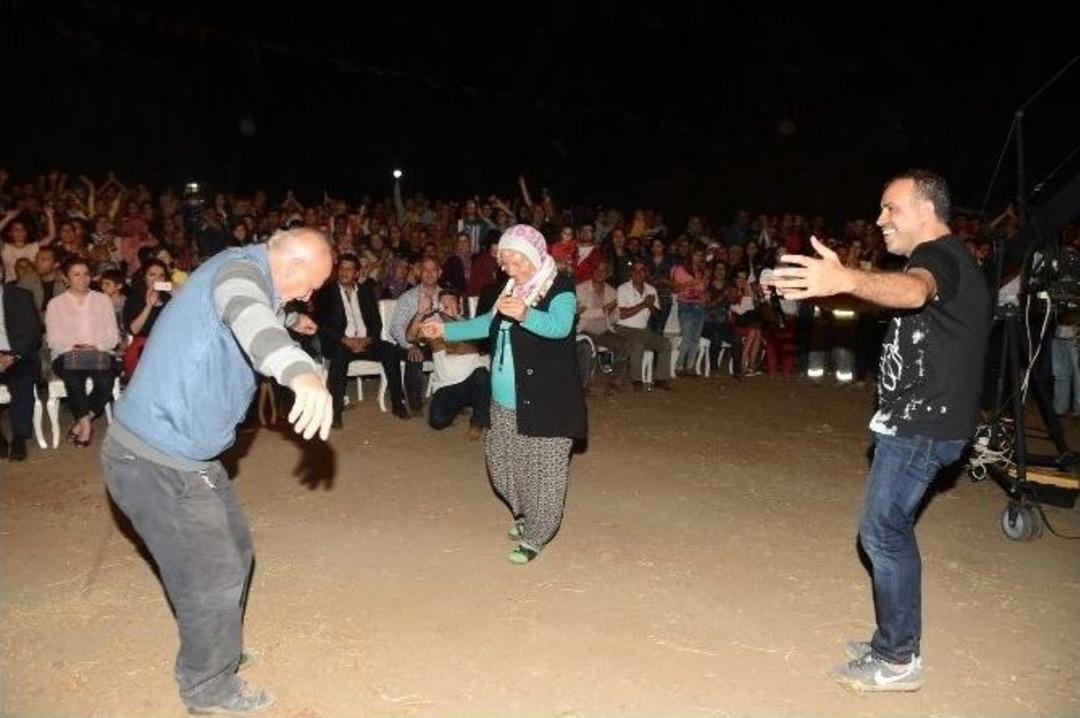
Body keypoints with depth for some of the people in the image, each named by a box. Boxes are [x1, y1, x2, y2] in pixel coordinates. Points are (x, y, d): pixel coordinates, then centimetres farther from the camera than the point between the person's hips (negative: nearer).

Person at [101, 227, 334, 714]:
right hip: (157, 463, -10)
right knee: (214, 579, 2)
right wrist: (301, 372, -66)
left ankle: (219, 652, 43)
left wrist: (294, 320, 55)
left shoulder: (244, 272, 10)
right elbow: (248, 315, -48)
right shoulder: (240, 269, -21)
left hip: (179, 454, 10)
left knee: (232, 553, 22)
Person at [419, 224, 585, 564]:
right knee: (501, 460, 16)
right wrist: (446, 329, 20)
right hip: (506, 399, 8)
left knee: (542, 468, -1)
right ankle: (525, 513, 39)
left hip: (545, 401, -8)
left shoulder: (560, 288, -13)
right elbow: (489, 324, 25)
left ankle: (535, 535, 16)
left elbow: (560, 326, -31)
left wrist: (525, 315, -49)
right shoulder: (512, 289, 11)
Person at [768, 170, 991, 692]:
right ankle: (895, 641, 25)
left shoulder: (939, 256, -16)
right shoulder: (944, 259, 19)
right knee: (891, 528, 15)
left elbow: (914, 291, -42)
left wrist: (846, 280, -60)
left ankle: (898, 660, 4)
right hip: (917, 418, 11)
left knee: (883, 531, -6)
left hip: (921, 423, -11)